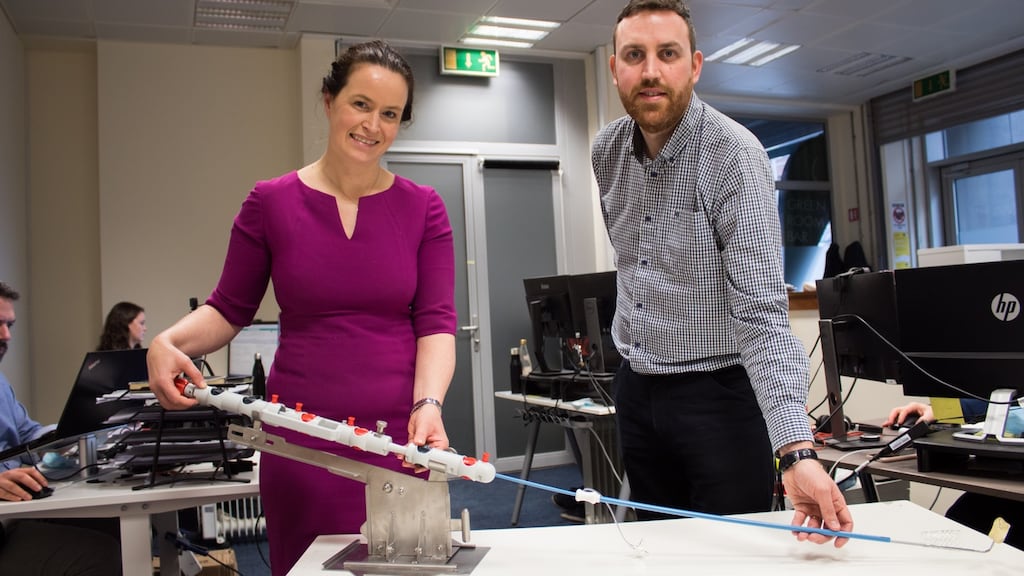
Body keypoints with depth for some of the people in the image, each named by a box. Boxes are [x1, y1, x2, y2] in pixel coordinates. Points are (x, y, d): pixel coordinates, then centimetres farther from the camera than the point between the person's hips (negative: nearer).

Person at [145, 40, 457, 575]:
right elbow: (228, 309, 8)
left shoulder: (423, 209, 1)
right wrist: (168, 342, -11)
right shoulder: (270, 202, 1)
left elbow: (436, 322, -3)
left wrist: (428, 403, -19)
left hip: (402, 437, 0)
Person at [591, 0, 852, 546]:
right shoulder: (606, 151, 0)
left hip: (718, 392, -6)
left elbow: (761, 313, -27)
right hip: (636, 388, 6)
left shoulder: (733, 154, -20)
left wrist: (796, 450, -37)